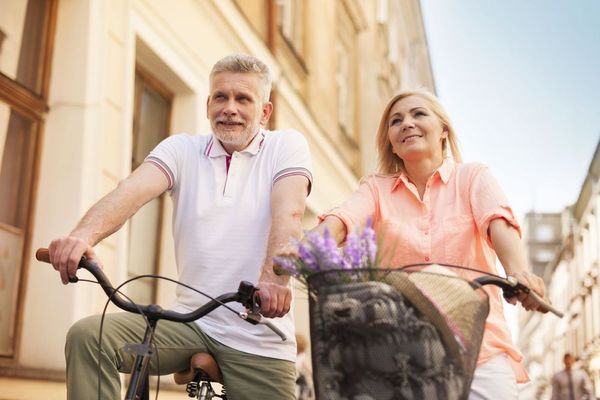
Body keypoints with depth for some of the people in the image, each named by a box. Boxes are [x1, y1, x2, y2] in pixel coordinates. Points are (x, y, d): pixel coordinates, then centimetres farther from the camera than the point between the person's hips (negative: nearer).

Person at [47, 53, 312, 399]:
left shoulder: (287, 146, 1)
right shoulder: (183, 149, 8)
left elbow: (288, 214, -18)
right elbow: (132, 191, -11)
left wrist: (274, 277, -38)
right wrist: (84, 234, -32)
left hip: (259, 338, -2)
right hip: (191, 323, 3)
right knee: (87, 336, -16)